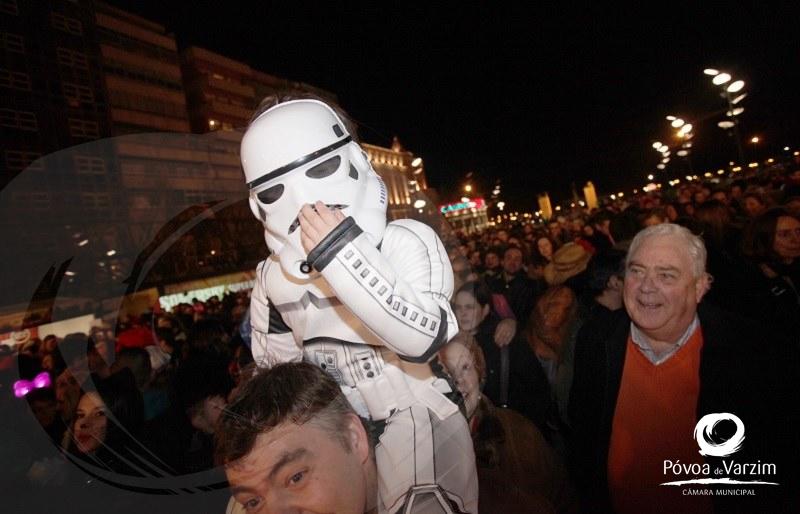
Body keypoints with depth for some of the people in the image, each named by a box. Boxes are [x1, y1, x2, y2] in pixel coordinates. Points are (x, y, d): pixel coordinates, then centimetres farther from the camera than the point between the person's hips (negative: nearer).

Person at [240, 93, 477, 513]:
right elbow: (278, 368, 10)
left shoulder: (405, 241, -18)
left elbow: (426, 339, -33)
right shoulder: (273, 277, -3)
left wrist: (343, 254, -36)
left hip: (419, 423, -4)